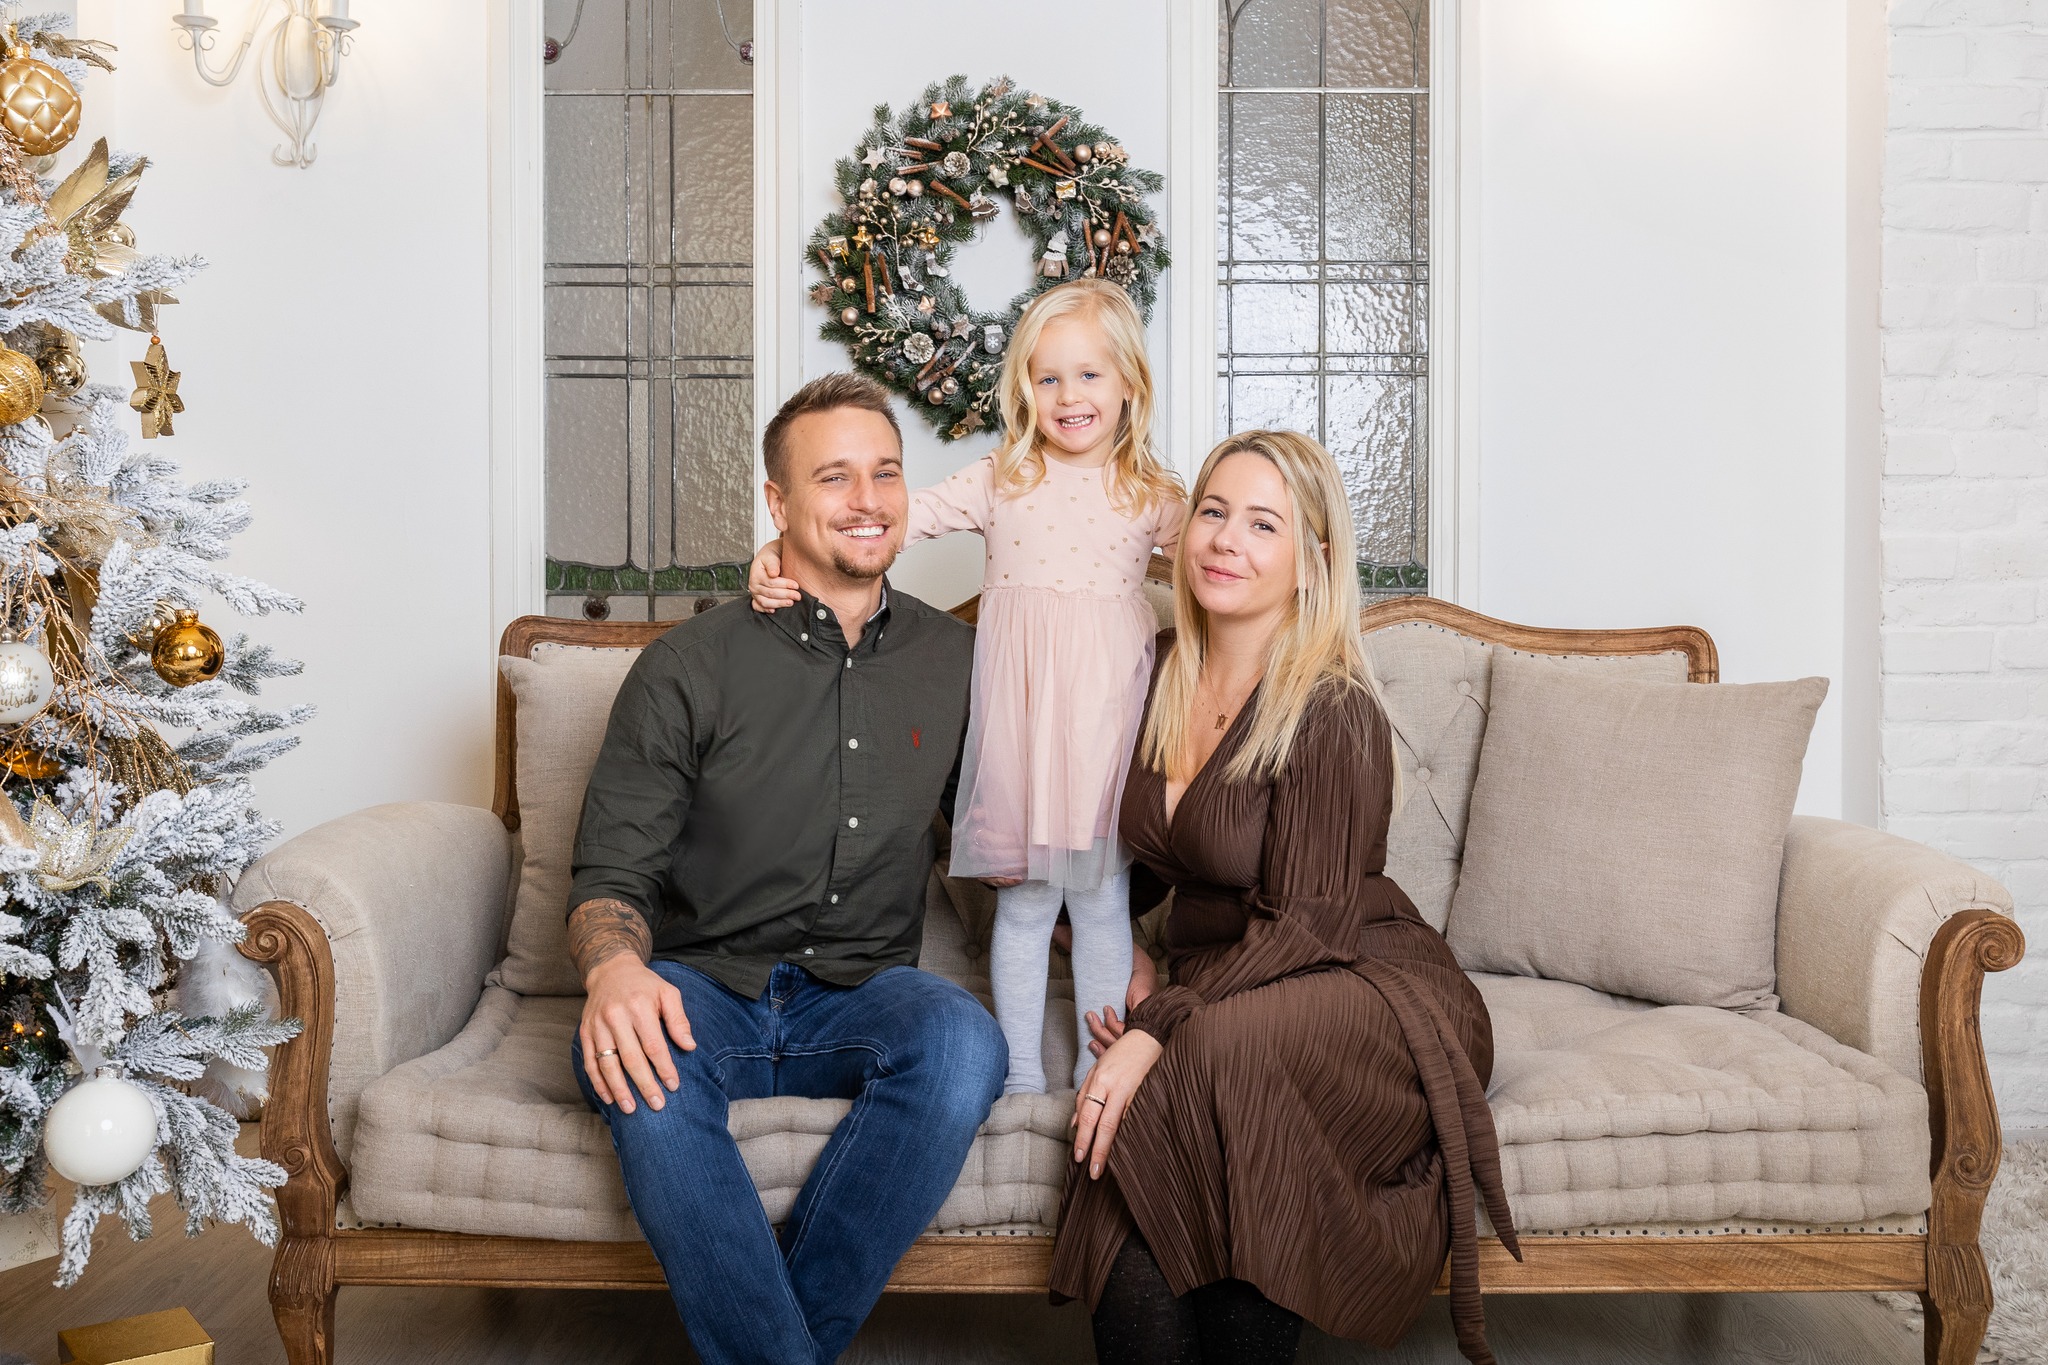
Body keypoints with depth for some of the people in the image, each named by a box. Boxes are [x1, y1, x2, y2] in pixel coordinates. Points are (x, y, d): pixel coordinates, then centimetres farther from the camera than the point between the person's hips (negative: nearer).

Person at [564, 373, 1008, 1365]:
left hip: (859, 1002, 2)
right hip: (704, 988, -1)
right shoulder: (690, 667, 0)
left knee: (963, 1040, -32)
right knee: (631, 1054, -36)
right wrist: (612, 965, -26)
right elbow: (612, 872, -2)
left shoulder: (955, 661, 8)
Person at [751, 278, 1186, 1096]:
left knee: (1103, 898, 10)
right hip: (1020, 715, 0)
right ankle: (1020, 1074, 24)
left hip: (1107, 720, 0)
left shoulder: (1153, 497, 4)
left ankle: (1099, 1070, 25)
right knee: (1023, 901, 9)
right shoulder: (999, 483, 1)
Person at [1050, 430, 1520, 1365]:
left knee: (1228, 1056, -38)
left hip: (1364, 992, -4)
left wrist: (1156, 1030, -25)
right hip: (1209, 995, 4)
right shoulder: (1164, 683, 8)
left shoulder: (1334, 712, -13)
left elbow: (1302, 927, -17)